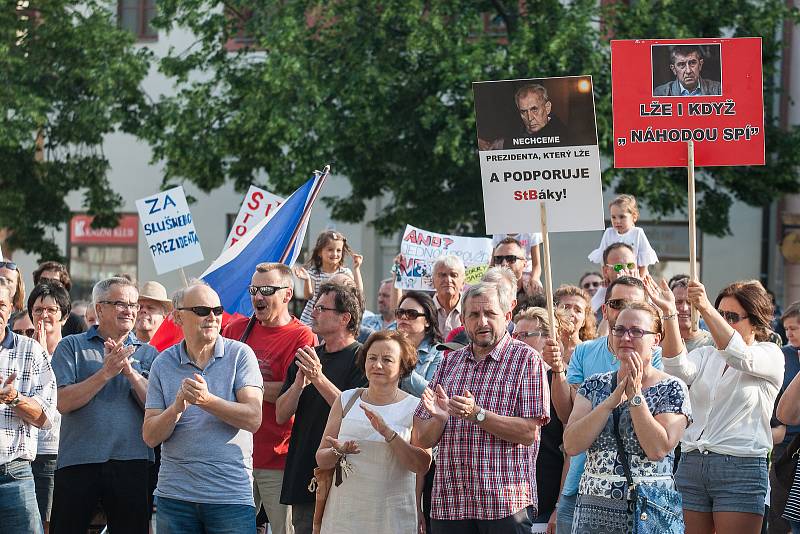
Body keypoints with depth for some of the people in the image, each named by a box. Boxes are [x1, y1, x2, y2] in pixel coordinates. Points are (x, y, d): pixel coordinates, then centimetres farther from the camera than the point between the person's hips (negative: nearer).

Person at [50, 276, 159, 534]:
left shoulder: (148, 354, 13)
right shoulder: (71, 346, 6)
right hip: (77, 461, -2)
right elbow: (63, 402, -7)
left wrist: (130, 372, -11)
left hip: (132, 463, 2)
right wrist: (107, 372, -14)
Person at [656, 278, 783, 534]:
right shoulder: (706, 356, 17)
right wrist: (669, 313, -19)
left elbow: (740, 357, -20)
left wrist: (706, 308, -33)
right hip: (691, 463, 4)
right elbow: (679, 368, -6)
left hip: (741, 467, -4)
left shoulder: (770, 355, 3)